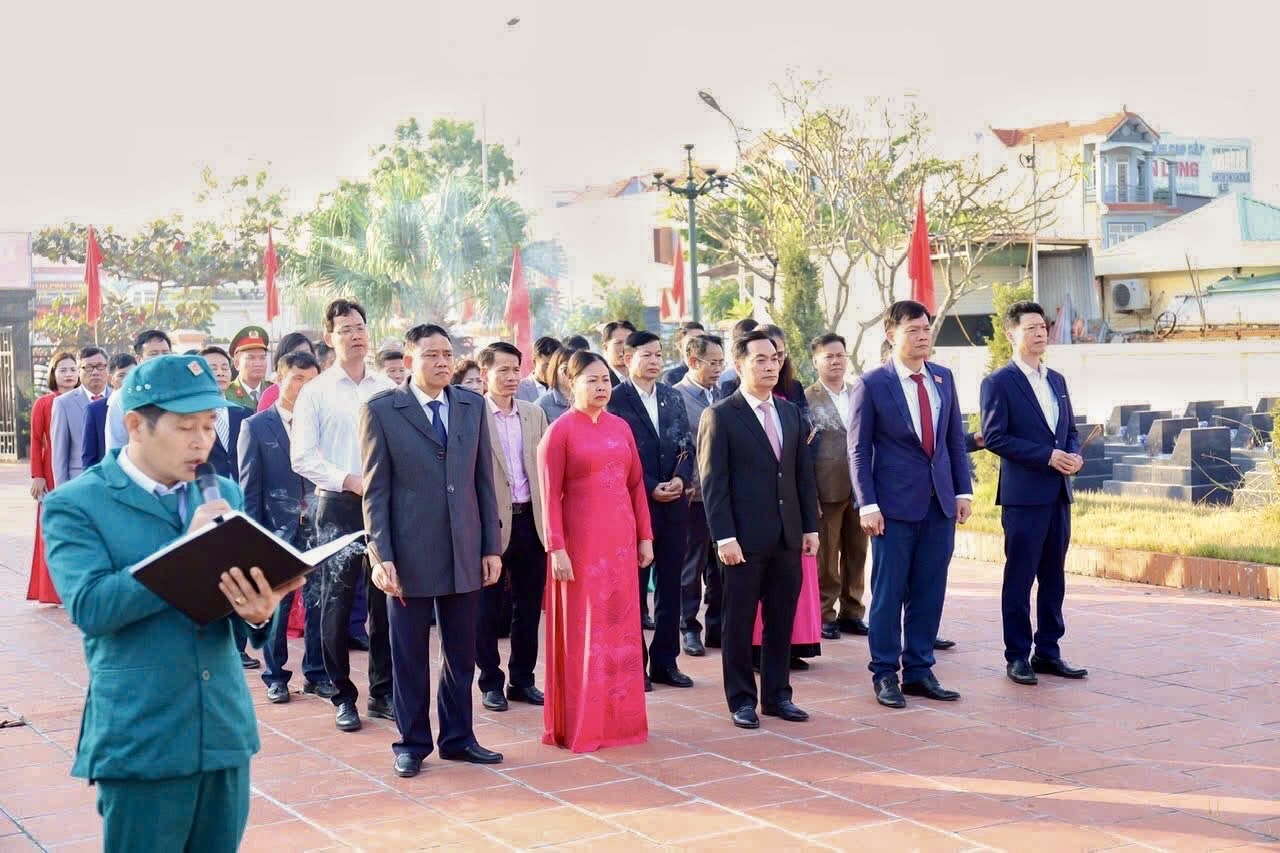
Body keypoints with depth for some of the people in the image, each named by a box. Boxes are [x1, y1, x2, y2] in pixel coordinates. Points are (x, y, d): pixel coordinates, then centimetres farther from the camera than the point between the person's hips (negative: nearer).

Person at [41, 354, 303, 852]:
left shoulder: (224, 494, 9)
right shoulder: (74, 504, -5)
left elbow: (239, 620, 6)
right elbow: (90, 607, -20)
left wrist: (258, 611, -18)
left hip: (226, 731, 5)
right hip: (140, 743, -4)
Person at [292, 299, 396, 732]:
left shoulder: (387, 389, 7)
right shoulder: (316, 392, 0)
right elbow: (303, 457, -6)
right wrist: (349, 481, -15)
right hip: (338, 505, -3)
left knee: (384, 598, 7)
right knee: (338, 601, 2)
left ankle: (382, 692, 18)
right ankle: (343, 696, 13)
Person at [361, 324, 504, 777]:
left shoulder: (472, 404, 7)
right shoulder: (381, 410, -4)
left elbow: (484, 479, 9)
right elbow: (376, 489, -5)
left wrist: (492, 545, 5)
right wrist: (380, 554, -11)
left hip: (465, 552, 4)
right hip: (410, 553, -3)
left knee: (461, 654, 12)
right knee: (410, 655, 8)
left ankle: (457, 738, 26)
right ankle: (412, 742, 22)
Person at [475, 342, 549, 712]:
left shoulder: (534, 413, 10)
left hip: (531, 519, 5)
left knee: (529, 605, 11)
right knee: (488, 608, 6)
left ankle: (522, 679, 23)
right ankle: (491, 683, 18)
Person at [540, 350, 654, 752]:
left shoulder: (620, 426, 9)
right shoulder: (560, 431, -6)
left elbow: (636, 484, 11)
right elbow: (550, 495, -9)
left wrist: (645, 536, 7)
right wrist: (557, 549, -14)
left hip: (621, 538, 5)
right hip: (580, 540, -5)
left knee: (620, 627, 10)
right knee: (582, 631, 3)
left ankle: (619, 717, 21)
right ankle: (580, 723, 12)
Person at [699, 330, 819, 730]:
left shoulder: (790, 412, 12)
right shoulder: (720, 416, -6)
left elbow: (804, 472, 14)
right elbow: (713, 482, -10)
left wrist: (810, 526, 8)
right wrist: (724, 537, -15)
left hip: (788, 536, 5)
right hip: (745, 539, -5)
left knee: (781, 621, 11)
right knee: (739, 623, 5)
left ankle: (777, 694, 22)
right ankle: (742, 700, 15)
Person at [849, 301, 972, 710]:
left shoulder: (943, 378, 9)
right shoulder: (871, 384, -5)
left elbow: (956, 440, 13)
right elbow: (859, 450, -5)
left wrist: (963, 491, 6)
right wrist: (867, 505, -11)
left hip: (940, 503, 5)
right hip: (896, 504, -5)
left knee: (929, 593, 8)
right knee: (889, 592, 2)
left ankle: (919, 671, 19)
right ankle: (884, 674, 13)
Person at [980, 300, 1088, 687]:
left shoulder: (1057, 380, 16)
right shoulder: (999, 382, -6)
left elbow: (1070, 430, 21)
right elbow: (994, 437, -13)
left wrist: (1074, 454, -2)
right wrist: (1047, 456, -17)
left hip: (1058, 493, 7)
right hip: (1024, 494, -7)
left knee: (1053, 577, 11)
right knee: (1020, 578, 0)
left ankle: (1048, 652, 19)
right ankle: (1017, 656, 7)